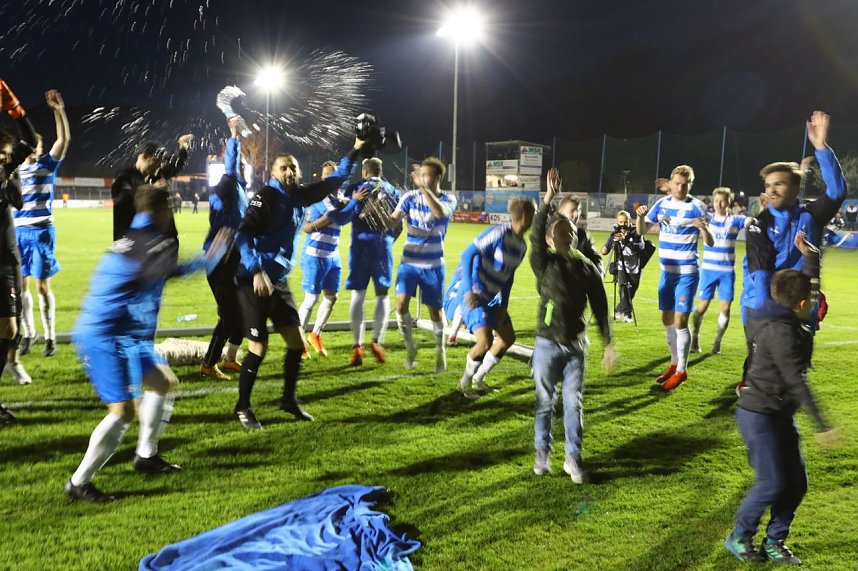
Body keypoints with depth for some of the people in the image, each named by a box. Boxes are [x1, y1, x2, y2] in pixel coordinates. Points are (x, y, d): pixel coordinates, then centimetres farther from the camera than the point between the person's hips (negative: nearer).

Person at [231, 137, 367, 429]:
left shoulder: (299, 196, 8)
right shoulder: (266, 197, -14)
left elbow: (331, 182, 20)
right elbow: (242, 236, -22)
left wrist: (354, 151, 18)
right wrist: (257, 271, -32)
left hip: (279, 281, 8)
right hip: (254, 280, -8)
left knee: (296, 343, 9)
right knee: (258, 347, -5)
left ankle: (289, 399, 27)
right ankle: (242, 407, 12)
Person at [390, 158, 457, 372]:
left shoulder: (448, 199, -7)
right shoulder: (410, 197, -2)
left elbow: (440, 212, -31)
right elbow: (392, 220, -11)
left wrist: (423, 187, -35)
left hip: (433, 265, -1)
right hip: (409, 262, 1)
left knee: (436, 310, 6)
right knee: (401, 304, -15)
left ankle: (440, 352, 29)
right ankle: (410, 348, 8)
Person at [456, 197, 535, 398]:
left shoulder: (522, 246, 3)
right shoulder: (499, 233, -22)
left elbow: (509, 276, 11)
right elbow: (468, 254, -22)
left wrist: (503, 305, 3)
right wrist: (469, 290, -27)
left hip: (492, 297, 9)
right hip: (474, 295, -9)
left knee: (509, 337, 12)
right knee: (485, 342, -17)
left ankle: (478, 379, 27)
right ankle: (465, 382, 9)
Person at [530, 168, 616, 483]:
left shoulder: (588, 268, 4)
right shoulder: (545, 264, -4)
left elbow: (600, 307, 6)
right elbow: (535, 235, -22)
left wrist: (608, 343, 2)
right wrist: (548, 200, -32)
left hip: (576, 346, 2)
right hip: (547, 344, -2)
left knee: (574, 403, 5)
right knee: (545, 401, 8)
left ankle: (573, 458, 17)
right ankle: (542, 454, 24)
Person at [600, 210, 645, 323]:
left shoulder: (636, 233, -4)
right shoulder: (614, 234, -2)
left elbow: (640, 247, -22)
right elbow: (604, 252, -11)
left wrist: (625, 241, -35)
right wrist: (614, 241, -28)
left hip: (634, 269, 1)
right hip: (621, 267, -1)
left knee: (630, 293, 7)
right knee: (624, 286, -24)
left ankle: (619, 311, 28)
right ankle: (627, 312, -21)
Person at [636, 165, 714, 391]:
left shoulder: (697, 207, -12)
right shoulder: (662, 203, 2)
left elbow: (710, 242, -15)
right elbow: (642, 231, 5)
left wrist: (704, 229, -37)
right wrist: (640, 216, -16)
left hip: (687, 273, -5)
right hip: (667, 271, 5)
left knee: (680, 321, -6)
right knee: (667, 320, 12)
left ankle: (681, 370, 7)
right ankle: (674, 364, 28)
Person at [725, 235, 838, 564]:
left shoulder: (789, 322, 7)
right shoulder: (781, 331, -22)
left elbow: (806, 285, 29)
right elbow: (796, 382, -27)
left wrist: (810, 257, 29)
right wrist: (821, 425, -27)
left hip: (779, 415, 10)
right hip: (759, 415, -10)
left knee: (796, 482, 9)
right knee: (772, 483, -8)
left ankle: (774, 542, 21)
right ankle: (739, 538, 11)